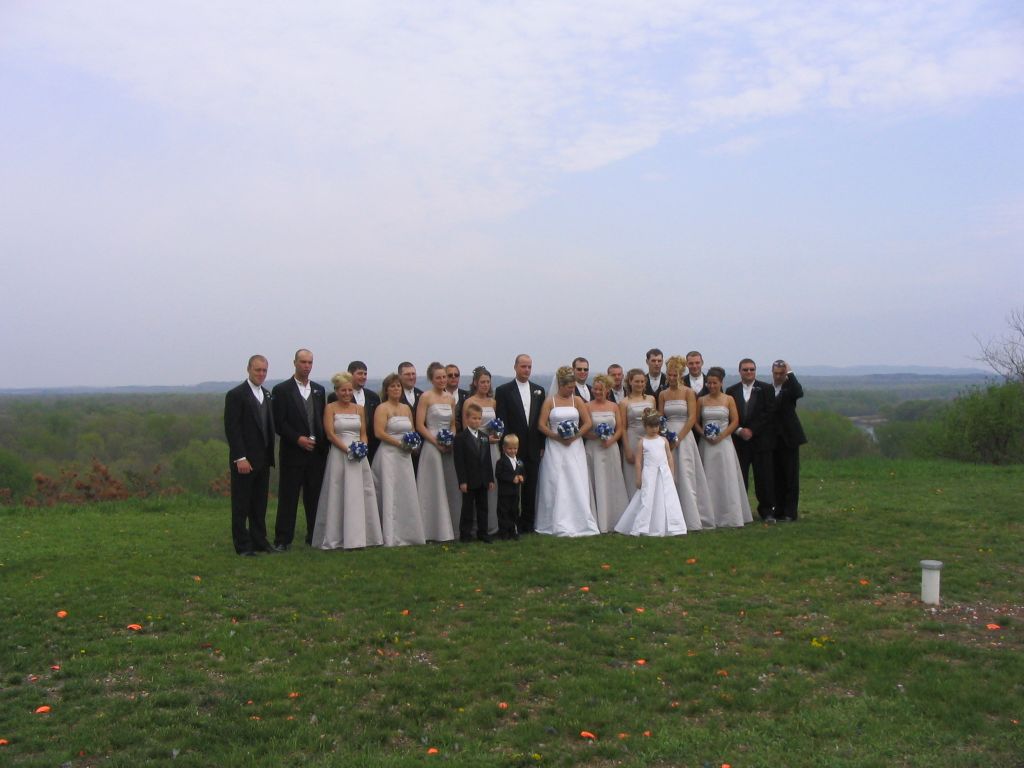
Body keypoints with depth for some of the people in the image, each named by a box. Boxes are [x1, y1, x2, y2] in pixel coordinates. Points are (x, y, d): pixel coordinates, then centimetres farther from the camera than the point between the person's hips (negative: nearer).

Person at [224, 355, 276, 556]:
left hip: (263, 459, 7)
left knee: (260, 504, 12)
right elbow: (232, 428, -14)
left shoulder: (267, 394, 13)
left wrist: (270, 455, 11)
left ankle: (259, 541, 20)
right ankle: (243, 545, 8)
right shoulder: (236, 395, -9)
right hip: (244, 460, -7)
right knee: (241, 504, 2)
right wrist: (240, 458, -19)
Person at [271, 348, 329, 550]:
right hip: (292, 452, -4)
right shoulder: (281, 390, -1)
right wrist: (297, 438, -17)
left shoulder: (319, 390, 14)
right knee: (288, 497, -1)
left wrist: (325, 446, 4)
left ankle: (314, 536, 15)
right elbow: (279, 423, -7)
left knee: (314, 497, 7)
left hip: (317, 452, 4)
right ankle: (282, 540, 4)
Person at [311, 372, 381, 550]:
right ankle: (336, 538, 3)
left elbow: (363, 434, 13)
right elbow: (330, 434, -7)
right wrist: (347, 450, -16)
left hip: (359, 456, 4)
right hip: (339, 455, -4)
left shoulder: (359, 409, 12)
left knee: (361, 494, 1)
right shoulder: (330, 408, 1)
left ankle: (358, 537, 6)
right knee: (338, 496, -2)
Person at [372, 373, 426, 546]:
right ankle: (391, 537, -3)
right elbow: (380, 432, -14)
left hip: (405, 456, 6)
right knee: (390, 495, -5)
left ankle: (407, 533, 13)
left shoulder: (406, 408, 15)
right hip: (388, 455, -6)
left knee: (407, 495, 6)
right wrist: (400, 443, -17)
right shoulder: (382, 408, -5)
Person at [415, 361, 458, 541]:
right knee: (433, 489, -1)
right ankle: (434, 531, 5)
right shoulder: (426, 397, -5)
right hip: (432, 446, -6)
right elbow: (419, 425, -9)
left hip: (449, 448, 6)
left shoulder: (450, 398, 11)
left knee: (451, 487, 8)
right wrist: (436, 442, -16)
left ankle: (450, 528, 17)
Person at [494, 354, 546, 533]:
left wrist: (542, 445, 6)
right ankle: (512, 525, 6)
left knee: (531, 488, 7)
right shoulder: (504, 390, -1)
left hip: (533, 449, 4)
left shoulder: (539, 390, 12)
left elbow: (542, 420, 11)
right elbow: (501, 421, -5)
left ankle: (528, 524, 15)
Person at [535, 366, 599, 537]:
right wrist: (558, 437, -14)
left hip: (575, 447, 2)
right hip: (555, 448, -2)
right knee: (557, 486, -2)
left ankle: (580, 522, 4)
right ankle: (559, 525, 4)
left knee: (577, 485, -2)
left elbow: (588, 423, 3)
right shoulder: (549, 401, 2)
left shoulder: (576, 400, 7)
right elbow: (542, 425, -4)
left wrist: (575, 436, -10)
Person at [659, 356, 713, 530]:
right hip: (667, 438, 4)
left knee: (685, 477, -6)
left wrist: (678, 438, -12)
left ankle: (691, 520, -1)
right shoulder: (663, 395, 10)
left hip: (684, 436, -4)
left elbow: (692, 418, -7)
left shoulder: (688, 392, -1)